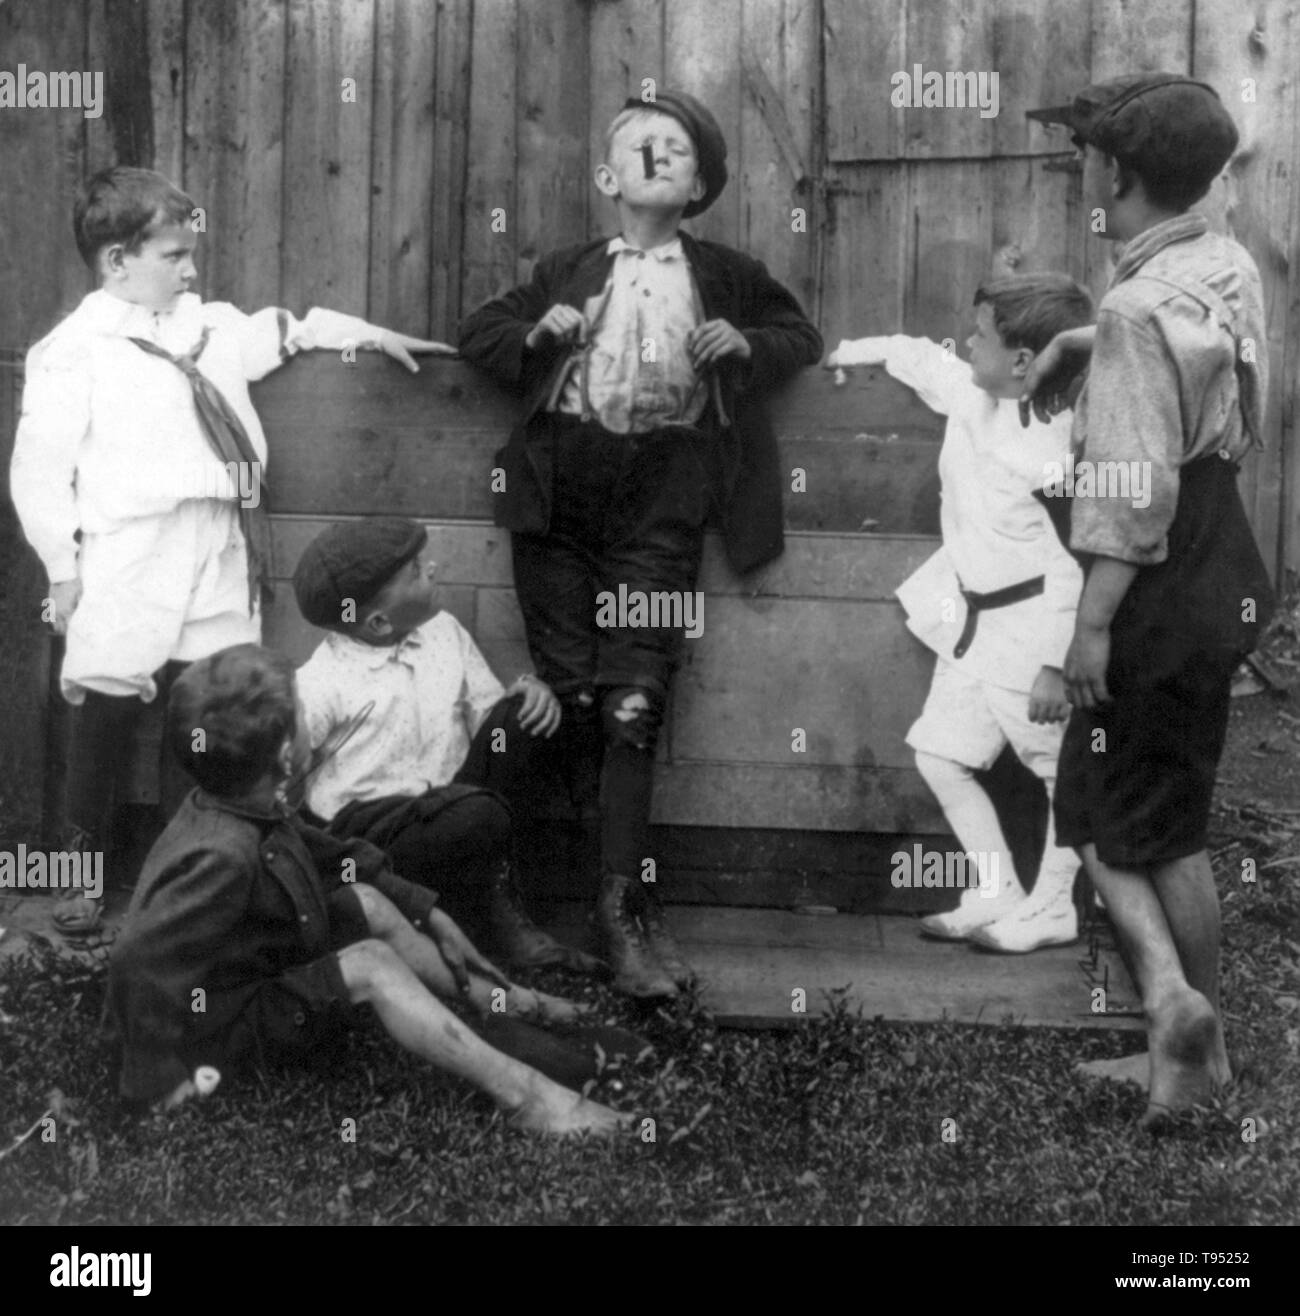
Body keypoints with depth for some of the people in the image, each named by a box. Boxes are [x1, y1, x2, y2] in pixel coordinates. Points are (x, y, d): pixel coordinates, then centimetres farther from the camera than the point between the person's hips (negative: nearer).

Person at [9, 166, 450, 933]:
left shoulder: (207, 326, 12)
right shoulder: (75, 351, -6)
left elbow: (286, 330, 30)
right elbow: (40, 473, -6)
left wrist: (374, 336, 28)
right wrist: (65, 569, -5)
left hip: (215, 580, 5)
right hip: (125, 588, -5)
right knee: (107, 729, 8)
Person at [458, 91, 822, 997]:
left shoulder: (725, 275, 15)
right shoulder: (567, 273, 17)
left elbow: (803, 334, 23)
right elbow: (478, 332, 21)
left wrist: (748, 345, 2)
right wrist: (536, 334, 0)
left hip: (662, 498, -2)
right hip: (560, 488, 2)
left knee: (632, 705, -11)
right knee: (571, 699, -1)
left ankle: (623, 903, -10)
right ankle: (633, 904, 12)